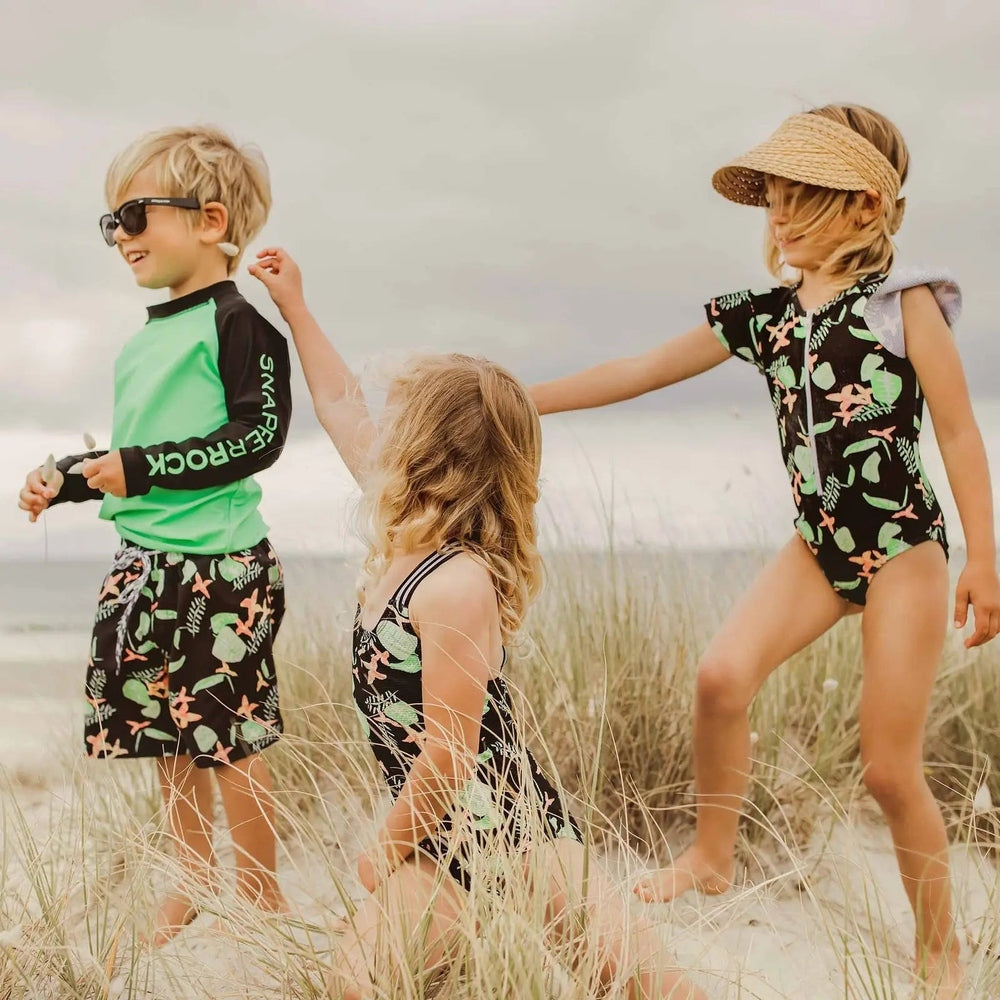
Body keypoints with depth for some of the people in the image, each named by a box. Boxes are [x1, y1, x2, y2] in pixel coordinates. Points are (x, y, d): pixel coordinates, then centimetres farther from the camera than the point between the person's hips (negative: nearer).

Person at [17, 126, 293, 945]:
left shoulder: (237, 318, -10)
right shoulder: (143, 341, 15)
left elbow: (260, 435, -18)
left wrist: (144, 468, -20)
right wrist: (66, 479, 13)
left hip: (219, 564, -8)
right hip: (144, 562, 8)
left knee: (228, 733, -1)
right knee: (164, 732, 14)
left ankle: (261, 894, 13)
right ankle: (194, 880, 28)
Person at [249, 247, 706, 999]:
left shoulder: (457, 586, -25)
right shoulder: (408, 539, 1)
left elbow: (448, 756, -23)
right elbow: (343, 410, 16)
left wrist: (387, 850, -8)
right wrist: (295, 309, 22)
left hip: (502, 830, -8)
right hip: (442, 831, 8)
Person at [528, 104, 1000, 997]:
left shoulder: (903, 303, -9)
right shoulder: (764, 316, 4)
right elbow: (640, 372, 6)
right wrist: (518, 399, 2)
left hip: (905, 553, -4)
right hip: (820, 547, 5)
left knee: (890, 766, -2)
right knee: (721, 679, -15)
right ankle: (712, 859, 8)